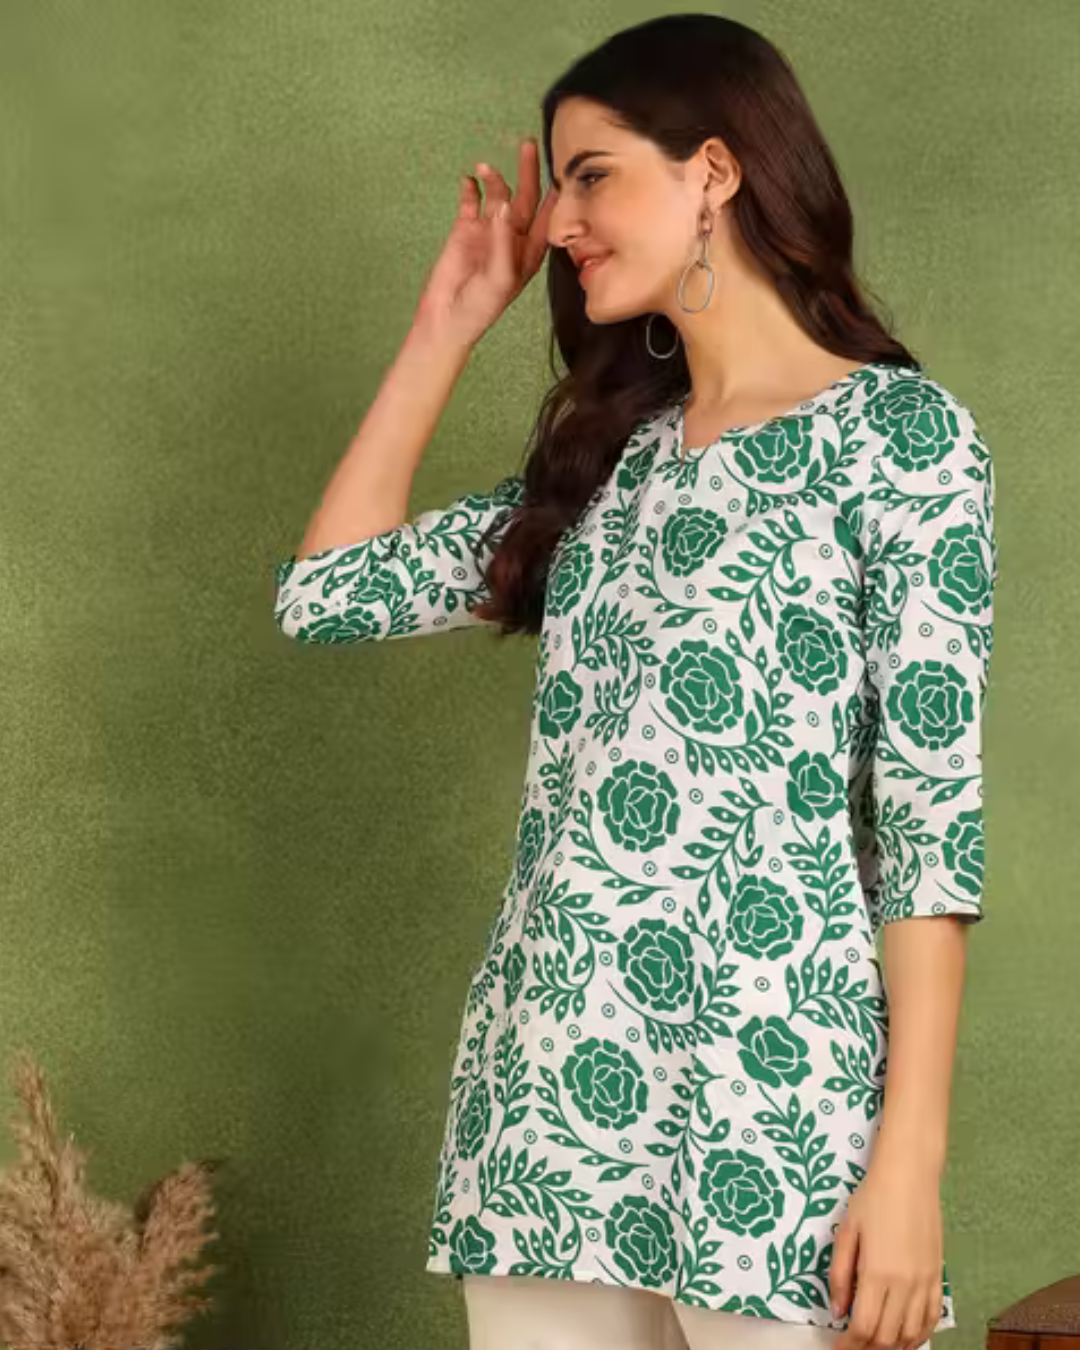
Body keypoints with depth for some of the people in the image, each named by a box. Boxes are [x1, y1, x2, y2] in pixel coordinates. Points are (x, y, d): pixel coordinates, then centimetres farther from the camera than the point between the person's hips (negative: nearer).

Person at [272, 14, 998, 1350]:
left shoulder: (902, 431, -3)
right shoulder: (604, 454, 17)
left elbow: (933, 811, -8)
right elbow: (324, 592, 18)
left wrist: (910, 1154, -13)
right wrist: (445, 331, 18)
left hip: (769, 1088, -6)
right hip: (550, 1076, 6)